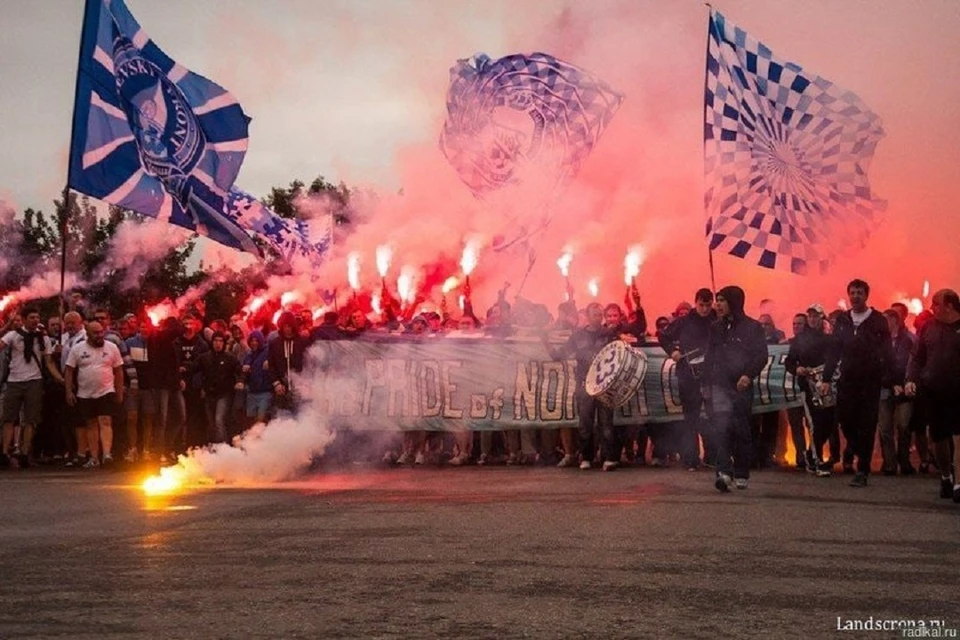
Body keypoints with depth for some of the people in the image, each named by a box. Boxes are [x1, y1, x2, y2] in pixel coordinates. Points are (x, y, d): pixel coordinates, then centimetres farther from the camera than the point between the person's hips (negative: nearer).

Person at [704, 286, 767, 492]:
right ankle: (723, 472, -23)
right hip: (720, 386, 2)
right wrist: (706, 382, 10)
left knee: (741, 430, 4)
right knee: (721, 428, -14)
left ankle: (741, 475, 15)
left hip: (742, 386, -2)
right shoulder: (716, 328, 15)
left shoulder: (752, 327, 1)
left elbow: (762, 355, -4)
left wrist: (748, 375, -18)